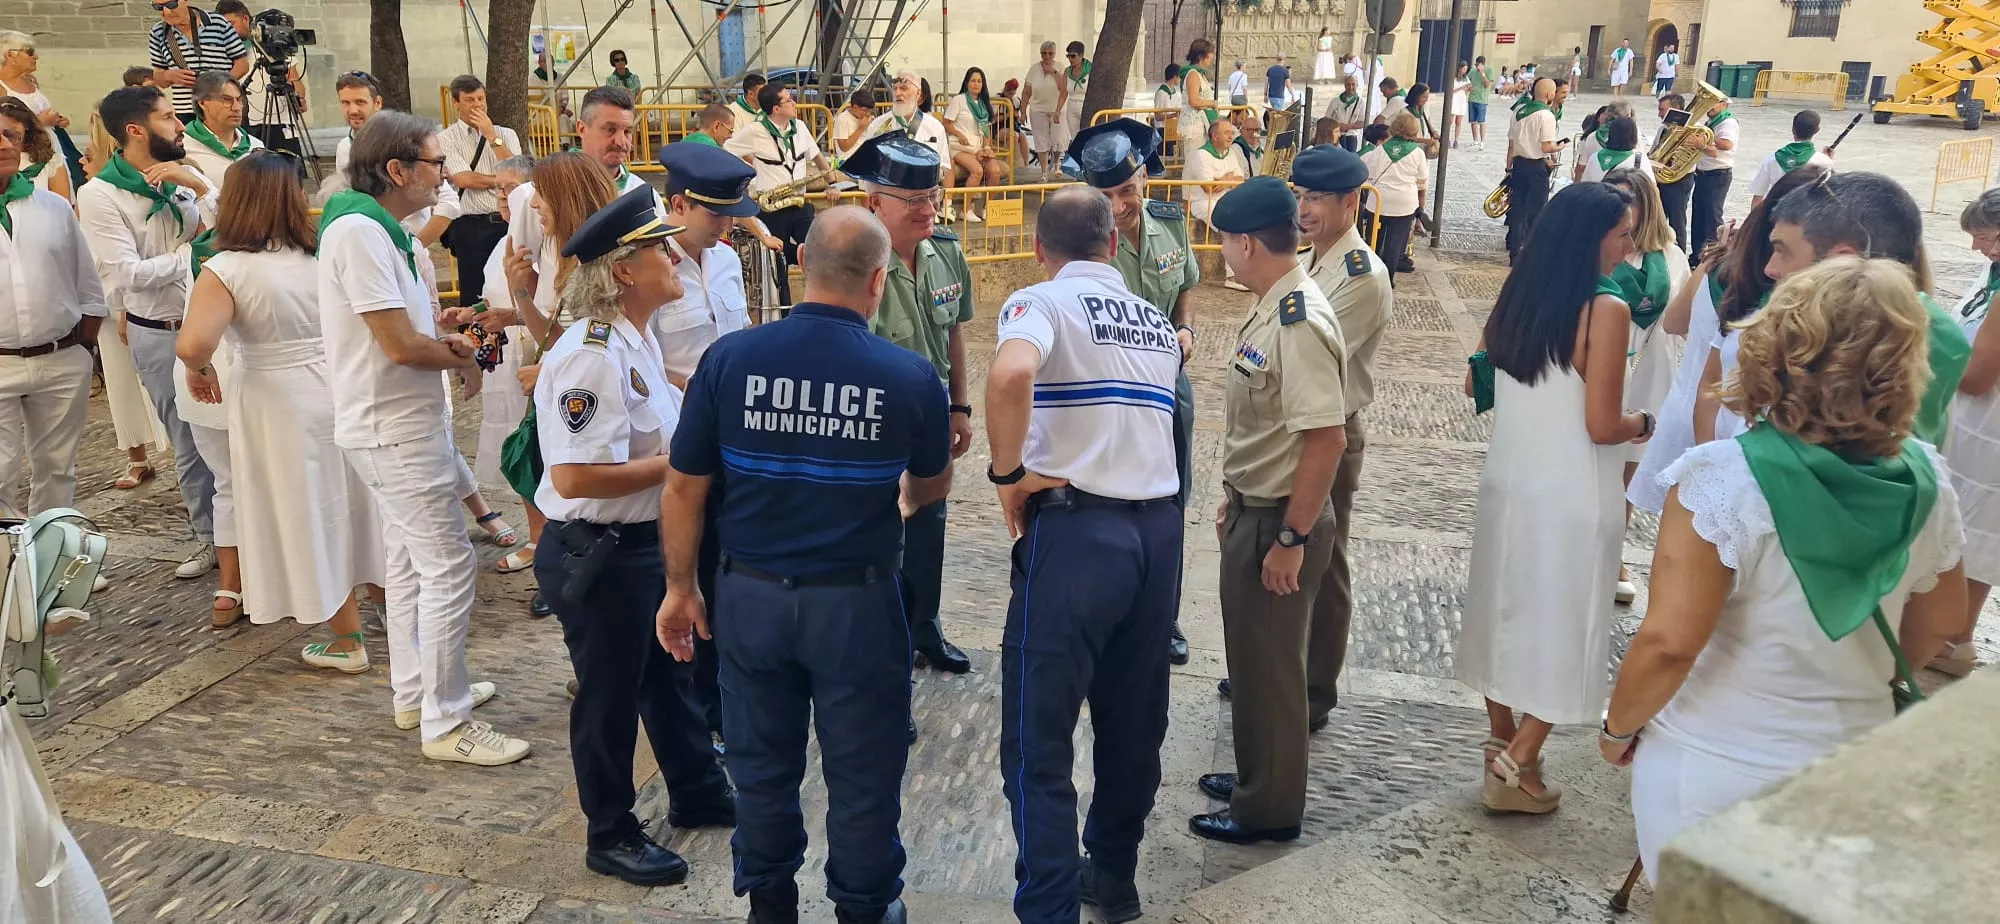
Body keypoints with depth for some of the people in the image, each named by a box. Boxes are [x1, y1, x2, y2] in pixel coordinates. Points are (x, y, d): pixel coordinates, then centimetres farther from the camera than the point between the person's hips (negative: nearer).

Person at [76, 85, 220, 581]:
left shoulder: (181, 178, 1)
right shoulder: (99, 194, -11)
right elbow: (129, 273, -17)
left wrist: (199, 185, -15)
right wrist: (192, 251, -10)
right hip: (160, 335, -3)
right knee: (190, 444, 9)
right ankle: (211, 538, 25)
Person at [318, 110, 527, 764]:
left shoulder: (378, 229, 12)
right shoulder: (359, 231, -21)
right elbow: (401, 346, -24)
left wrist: (445, 340, 0)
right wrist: (460, 356, -5)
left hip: (402, 423, 11)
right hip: (394, 431, -11)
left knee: (412, 559, 18)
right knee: (449, 566, -8)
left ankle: (416, 692, 31)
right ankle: (446, 723, 0)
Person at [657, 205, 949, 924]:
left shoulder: (729, 358, -11)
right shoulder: (910, 375, -13)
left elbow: (684, 489, -5)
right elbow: (932, 487, 6)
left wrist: (681, 587, 9)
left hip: (751, 595, 2)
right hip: (857, 602, -2)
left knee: (762, 768, 20)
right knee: (861, 773, 16)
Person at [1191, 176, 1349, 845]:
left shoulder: (1299, 324, -25)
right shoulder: (1271, 310, 6)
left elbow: (1326, 440, -28)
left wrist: (1290, 538, -24)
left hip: (1277, 524, -9)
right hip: (1252, 511, 9)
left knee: (1270, 664, 7)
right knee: (1253, 656, 23)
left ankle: (1269, 809, 25)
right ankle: (1256, 777, 42)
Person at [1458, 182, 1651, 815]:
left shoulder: (1516, 298, 1)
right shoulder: (1606, 312, -18)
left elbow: (1476, 384, 13)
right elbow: (1602, 426, -18)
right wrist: (1643, 423, 1)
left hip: (1508, 479, 7)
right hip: (1570, 496, -6)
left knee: (1507, 607, 19)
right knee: (1560, 624, 7)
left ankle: (1502, 740, 31)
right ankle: (1518, 764, 10)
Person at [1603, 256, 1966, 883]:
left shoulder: (1724, 480, -25)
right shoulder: (1926, 483, -8)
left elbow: (1669, 642, -26)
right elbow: (1940, 621, 7)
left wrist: (1617, 728, -8)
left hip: (1715, 770, -4)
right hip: (1854, 773, 5)